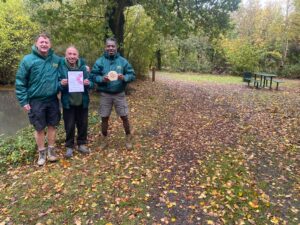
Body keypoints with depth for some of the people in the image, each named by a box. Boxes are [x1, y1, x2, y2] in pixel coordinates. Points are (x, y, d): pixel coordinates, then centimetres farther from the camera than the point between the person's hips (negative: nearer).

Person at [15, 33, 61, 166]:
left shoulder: (57, 59, 1)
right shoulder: (28, 60, -8)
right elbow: (20, 82, -6)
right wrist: (23, 101, -9)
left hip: (52, 100, 3)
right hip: (36, 101, -2)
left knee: (52, 125, 11)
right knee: (39, 128, 7)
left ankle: (51, 150, 28)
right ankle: (41, 152, 25)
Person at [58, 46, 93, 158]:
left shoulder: (83, 66, -2)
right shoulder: (61, 67, -7)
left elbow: (91, 83, 1)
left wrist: (88, 83, -22)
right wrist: (61, 84, -27)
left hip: (82, 102, 2)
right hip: (68, 102, -2)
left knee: (83, 124, 12)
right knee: (69, 126, 7)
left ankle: (82, 144, 29)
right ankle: (69, 147, 23)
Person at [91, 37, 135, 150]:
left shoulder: (123, 61, -1)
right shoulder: (100, 61, -2)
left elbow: (132, 75, -2)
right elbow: (93, 76, -3)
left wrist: (124, 77, -22)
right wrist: (102, 79, -22)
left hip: (119, 94, 0)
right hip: (105, 94, 0)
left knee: (124, 117, 5)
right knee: (104, 118, 8)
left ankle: (128, 139, 24)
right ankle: (104, 140, 26)